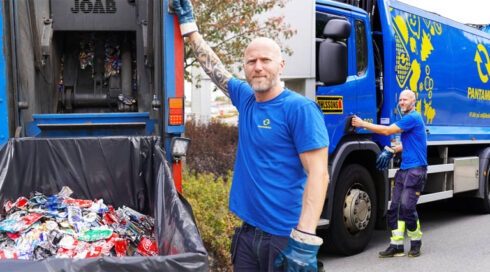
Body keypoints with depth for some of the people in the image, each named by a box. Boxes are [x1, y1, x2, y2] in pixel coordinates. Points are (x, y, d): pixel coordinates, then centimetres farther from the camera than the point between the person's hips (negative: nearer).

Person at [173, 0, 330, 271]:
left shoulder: (300, 109, -13)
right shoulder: (246, 99, 7)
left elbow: (318, 174, -19)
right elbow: (212, 67, 22)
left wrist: (305, 240, -26)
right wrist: (188, 24, 27)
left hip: (285, 237, -7)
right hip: (248, 230, 7)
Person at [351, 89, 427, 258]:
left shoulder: (413, 118, -10)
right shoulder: (407, 119, 21)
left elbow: (387, 131, -13)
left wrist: (363, 124, -8)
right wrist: (393, 151, 14)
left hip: (416, 169, -9)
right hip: (404, 169, 9)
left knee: (407, 206, -13)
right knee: (395, 206, 3)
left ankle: (416, 241, 7)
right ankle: (396, 246, 6)